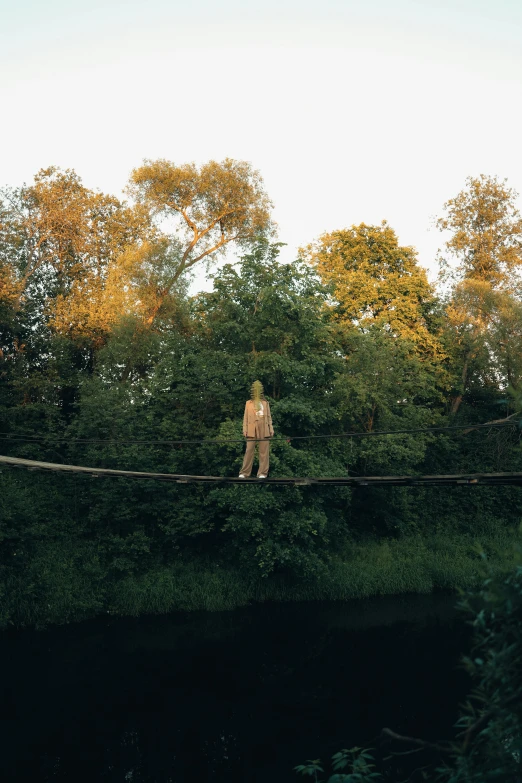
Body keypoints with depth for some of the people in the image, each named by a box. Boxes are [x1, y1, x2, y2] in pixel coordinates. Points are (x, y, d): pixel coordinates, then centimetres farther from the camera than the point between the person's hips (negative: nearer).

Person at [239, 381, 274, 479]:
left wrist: (271, 429, 5)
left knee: (264, 451, -3)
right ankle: (244, 473, -3)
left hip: (264, 429, 1)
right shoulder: (248, 403, 16)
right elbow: (245, 417, 11)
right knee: (249, 450, -6)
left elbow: (269, 416, 15)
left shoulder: (265, 403, 19)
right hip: (252, 429, -1)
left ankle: (262, 473, -1)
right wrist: (245, 429, 0)